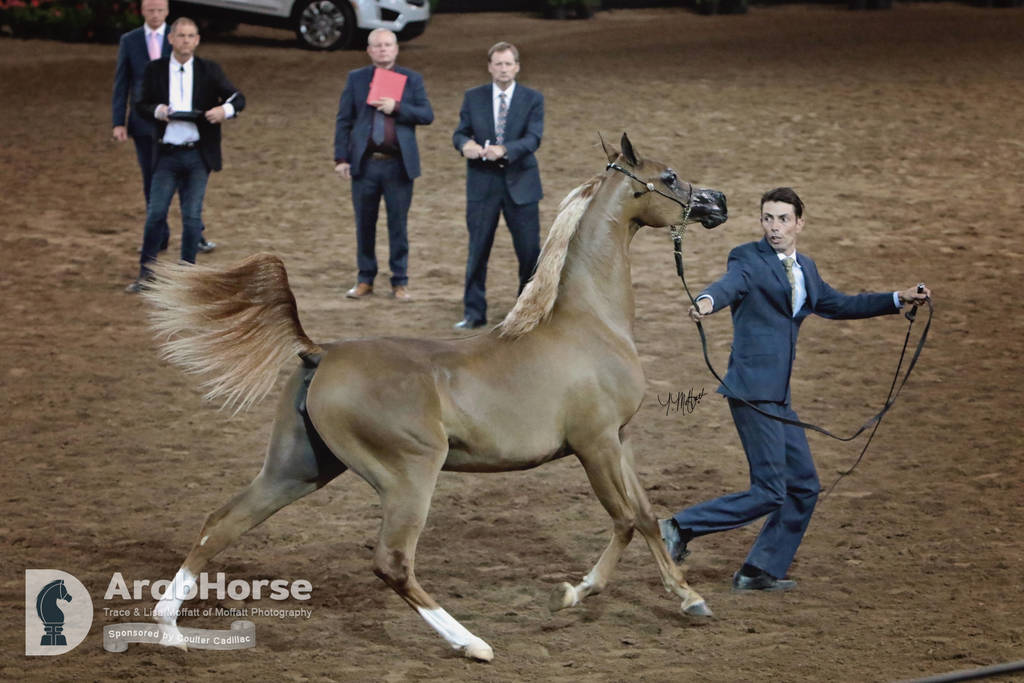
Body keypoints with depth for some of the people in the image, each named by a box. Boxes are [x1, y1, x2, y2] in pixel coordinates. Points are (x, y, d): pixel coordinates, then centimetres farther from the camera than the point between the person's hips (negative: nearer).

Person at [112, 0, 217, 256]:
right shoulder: (129, 41, 2)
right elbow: (121, 84, 2)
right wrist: (118, 123, -5)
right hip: (143, 123, 1)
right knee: (151, 182, 6)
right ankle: (159, 237, 14)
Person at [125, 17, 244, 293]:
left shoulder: (210, 71, 2)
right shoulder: (155, 70, 4)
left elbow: (238, 99, 1)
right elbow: (142, 105, 8)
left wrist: (225, 109, -22)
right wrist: (157, 111, -15)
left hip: (199, 155, 0)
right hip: (167, 154, 0)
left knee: (192, 216, 4)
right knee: (156, 213, -2)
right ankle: (145, 271, 9)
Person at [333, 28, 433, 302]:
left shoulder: (412, 79, 5)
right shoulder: (356, 79, 6)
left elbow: (427, 115, -2)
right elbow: (344, 120, 4)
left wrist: (397, 108, -16)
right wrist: (341, 158, -3)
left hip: (399, 165, -1)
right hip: (365, 164, 1)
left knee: (398, 224, 3)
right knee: (364, 224, 7)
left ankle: (399, 282, 11)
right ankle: (365, 280, 17)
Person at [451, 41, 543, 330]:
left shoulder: (533, 99, 0)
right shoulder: (473, 97, 6)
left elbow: (533, 138, -11)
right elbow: (460, 132, 4)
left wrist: (503, 150, -29)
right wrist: (465, 144, -22)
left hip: (520, 183, -1)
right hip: (482, 183, 1)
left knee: (530, 249, 3)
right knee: (477, 250, 3)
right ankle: (473, 313, 11)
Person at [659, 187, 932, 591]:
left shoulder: (805, 269, 17)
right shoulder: (748, 259, -7)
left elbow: (838, 304, 30)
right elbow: (729, 284, -28)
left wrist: (898, 299, 28)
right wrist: (707, 301, -52)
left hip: (778, 397, 9)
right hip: (753, 389, -9)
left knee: (804, 487, 11)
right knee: (769, 492, -12)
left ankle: (759, 572, 17)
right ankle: (681, 527, -4)